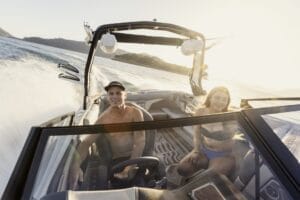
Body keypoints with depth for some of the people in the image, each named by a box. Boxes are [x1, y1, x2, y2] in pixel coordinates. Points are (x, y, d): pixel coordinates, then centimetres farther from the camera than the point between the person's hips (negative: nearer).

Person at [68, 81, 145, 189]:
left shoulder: (135, 113, -10)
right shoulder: (103, 119, -7)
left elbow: (139, 142, -15)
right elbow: (86, 142, -13)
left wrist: (129, 168, -25)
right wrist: (75, 165, -32)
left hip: (135, 157, 1)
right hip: (116, 161, -1)